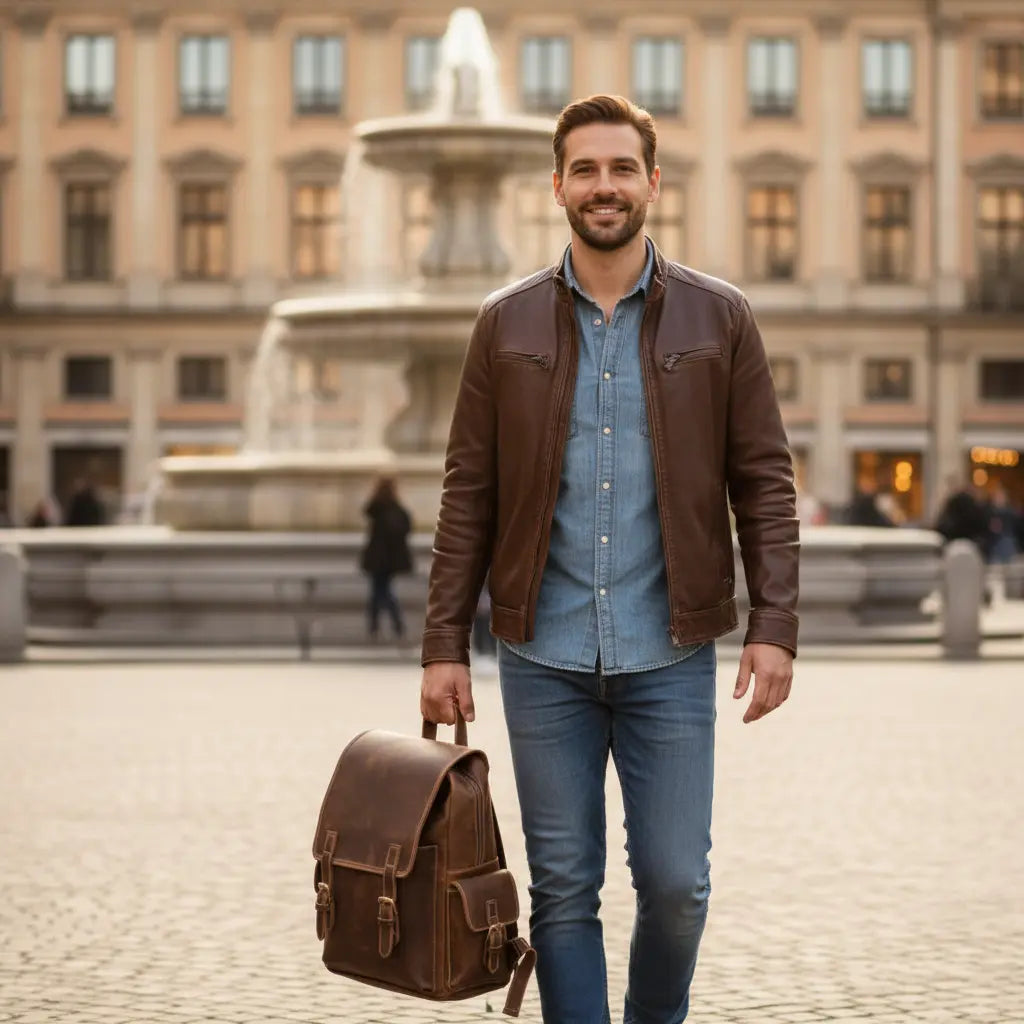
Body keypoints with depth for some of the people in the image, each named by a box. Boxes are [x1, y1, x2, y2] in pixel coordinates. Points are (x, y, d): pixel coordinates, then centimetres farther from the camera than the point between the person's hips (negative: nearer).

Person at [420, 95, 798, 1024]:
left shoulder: (719, 319, 3)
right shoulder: (507, 324, 5)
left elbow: (765, 482, 1)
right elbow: (468, 494, 5)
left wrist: (774, 624, -9)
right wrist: (444, 643, 0)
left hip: (669, 656, -1)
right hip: (543, 658, 1)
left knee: (676, 883, 2)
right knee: (563, 888, 5)